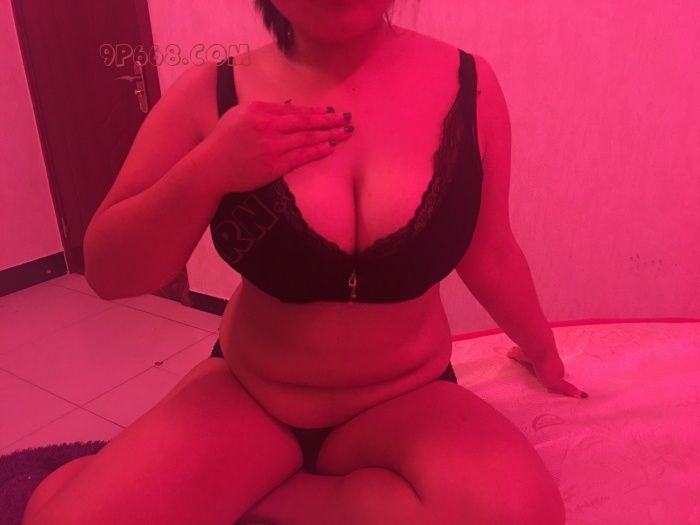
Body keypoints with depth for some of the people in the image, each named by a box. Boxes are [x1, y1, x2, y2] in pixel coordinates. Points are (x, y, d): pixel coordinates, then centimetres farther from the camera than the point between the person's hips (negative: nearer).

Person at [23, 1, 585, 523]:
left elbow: (489, 254, 5)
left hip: (405, 401, 2)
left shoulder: (467, 85, -8)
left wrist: (542, 351, 20)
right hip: (245, 393, -1)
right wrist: (206, 172, -23)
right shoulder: (211, 95, -9)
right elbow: (107, 273, -6)